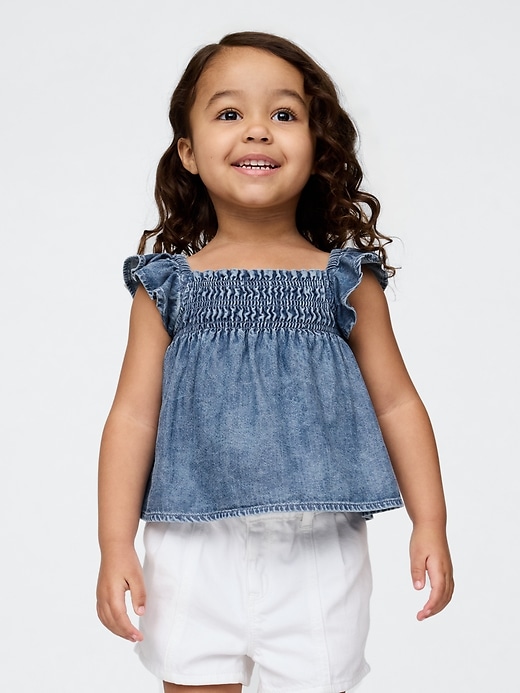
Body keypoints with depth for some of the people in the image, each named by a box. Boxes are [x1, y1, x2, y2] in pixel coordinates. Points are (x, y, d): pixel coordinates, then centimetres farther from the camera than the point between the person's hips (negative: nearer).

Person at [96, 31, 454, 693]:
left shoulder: (344, 278, 3)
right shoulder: (168, 282, 2)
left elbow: (396, 403, 6)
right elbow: (134, 414, 1)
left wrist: (430, 526, 3)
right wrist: (116, 545, -3)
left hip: (317, 553, 0)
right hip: (195, 554, 0)